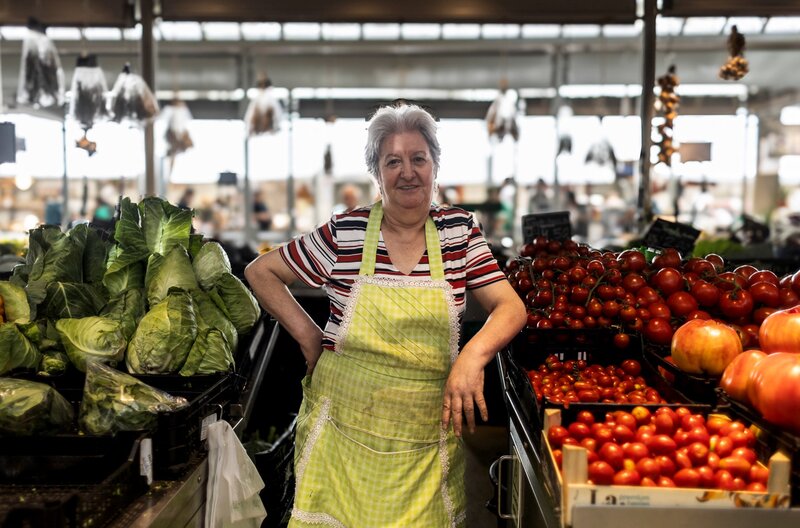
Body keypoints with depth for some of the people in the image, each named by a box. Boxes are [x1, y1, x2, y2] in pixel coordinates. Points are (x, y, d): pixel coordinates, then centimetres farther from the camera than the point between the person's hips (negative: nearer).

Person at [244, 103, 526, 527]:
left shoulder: (460, 231, 1)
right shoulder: (344, 233, -4)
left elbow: (510, 307, -2)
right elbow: (260, 272, 5)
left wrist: (474, 354, -20)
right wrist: (307, 334, -2)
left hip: (427, 436, 1)